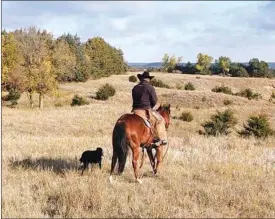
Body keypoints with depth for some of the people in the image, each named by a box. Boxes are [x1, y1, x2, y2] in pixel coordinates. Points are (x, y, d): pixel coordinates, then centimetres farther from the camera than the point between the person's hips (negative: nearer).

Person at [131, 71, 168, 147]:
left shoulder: (135, 88, 10)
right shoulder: (150, 88, -7)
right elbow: (154, 101, -5)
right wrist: (151, 107, 16)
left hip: (135, 111, 6)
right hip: (146, 111, -5)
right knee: (160, 120, 9)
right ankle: (161, 139, 2)